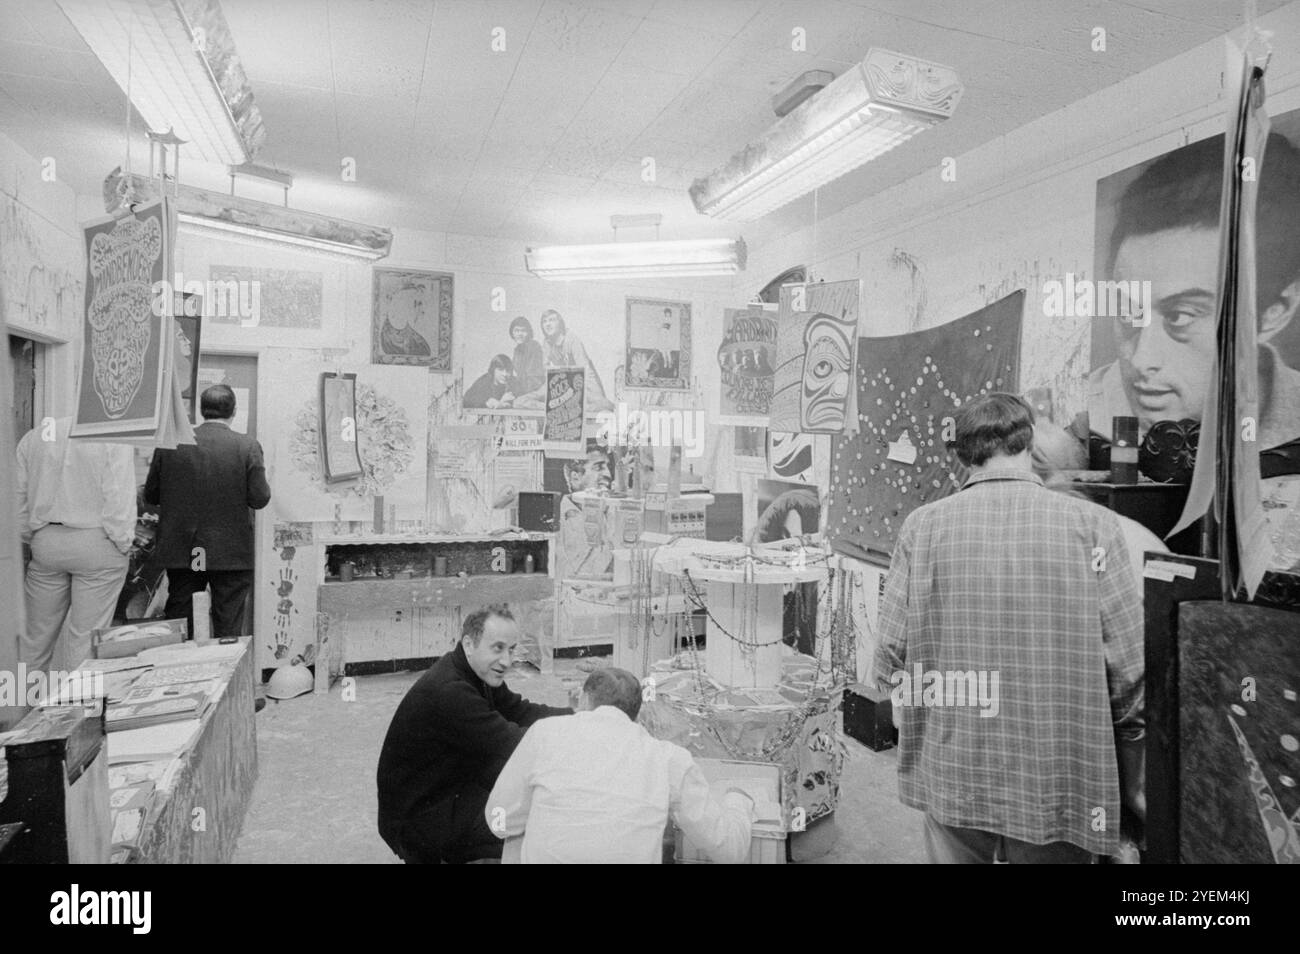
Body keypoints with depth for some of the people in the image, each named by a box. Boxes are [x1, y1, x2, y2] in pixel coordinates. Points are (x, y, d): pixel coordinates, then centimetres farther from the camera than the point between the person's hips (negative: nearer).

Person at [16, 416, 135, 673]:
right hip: (97, 545, -5)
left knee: (36, 634, 15)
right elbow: (119, 498, -13)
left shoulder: (33, 437, 8)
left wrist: (27, 538, 19)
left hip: (45, 543, 5)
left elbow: (19, 497, 11)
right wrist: (123, 544, -5)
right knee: (87, 637, 2)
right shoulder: (115, 440, -9)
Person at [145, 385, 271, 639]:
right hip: (232, 553, -2)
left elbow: (150, 495, 3)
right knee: (228, 633, 7)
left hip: (182, 552, 2)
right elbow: (260, 499, -10)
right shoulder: (248, 446, -10)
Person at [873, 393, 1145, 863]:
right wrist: (1130, 774, 6)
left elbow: (889, 662, -8)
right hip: (1055, 784, -1)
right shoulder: (1091, 524, -10)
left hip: (949, 776, 1)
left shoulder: (922, 525, -8)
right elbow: (1128, 668, -9)